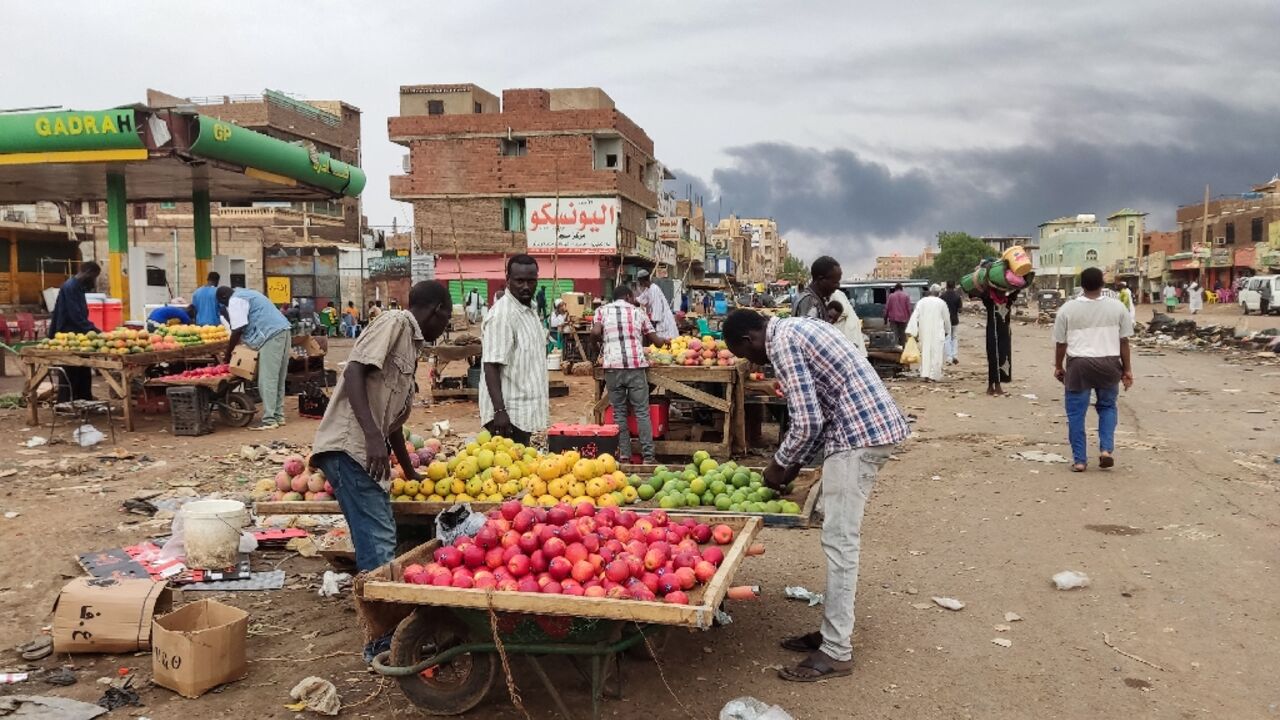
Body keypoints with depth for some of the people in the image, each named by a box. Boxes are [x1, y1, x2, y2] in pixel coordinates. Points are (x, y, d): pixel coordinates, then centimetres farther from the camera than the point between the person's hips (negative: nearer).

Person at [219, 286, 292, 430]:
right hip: (283, 330, 10)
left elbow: (237, 331, -10)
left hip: (272, 335, -10)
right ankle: (278, 416, 17)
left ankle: (269, 420, -9)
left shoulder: (235, 301, -4)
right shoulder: (246, 293, 27)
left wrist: (228, 355, -1)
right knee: (278, 379, 13)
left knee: (267, 380, -8)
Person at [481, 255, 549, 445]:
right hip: (508, 414, -9)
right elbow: (491, 366, -21)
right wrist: (500, 411, -27)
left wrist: (542, 401, 23)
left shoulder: (530, 311, 13)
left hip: (523, 412, 9)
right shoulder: (501, 315, -17)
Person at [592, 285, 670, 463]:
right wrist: (666, 340, 39)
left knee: (619, 412, 8)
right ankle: (648, 455, 1)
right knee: (642, 411, 3)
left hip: (612, 365, 1)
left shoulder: (602, 311, 13)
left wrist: (604, 342, 15)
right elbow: (655, 340, 17)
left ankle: (624, 455, 6)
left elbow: (595, 332, -6)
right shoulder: (638, 311, 15)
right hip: (636, 364, 0)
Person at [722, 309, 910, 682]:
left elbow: (806, 421, -17)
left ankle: (836, 652, 1)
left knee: (839, 540, -6)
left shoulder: (783, 343, -12)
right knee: (841, 536, 15)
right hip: (876, 424, 10)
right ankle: (833, 629, 24)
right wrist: (797, 461, 20)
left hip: (860, 432, -10)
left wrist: (780, 463, -1)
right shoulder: (796, 328, 18)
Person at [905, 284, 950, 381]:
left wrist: (913, 332, -6)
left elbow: (915, 317, -5)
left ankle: (925, 374, 9)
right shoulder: (941, 303, -3)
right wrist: (947, 331, 21)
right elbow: (946, 318, 5)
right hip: (937, 333, -2)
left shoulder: (921, 302, 1)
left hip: (924, 333, 3)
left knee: (925, 352, 12)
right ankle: (933, 376, -1)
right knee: (936, 353, 1)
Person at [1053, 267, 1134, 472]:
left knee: (1076, 413, 6)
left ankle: (1079, 460, 9)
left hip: (1079, 365, -2)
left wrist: (1058, 367, 14)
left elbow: (1060, 343, 2)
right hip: (1108, 364, 2)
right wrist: (1127, 369, 13)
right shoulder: (1117, 307, 2)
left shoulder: (1067, 309, -2)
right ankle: (1106, 449, 7)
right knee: (1107, 407, 20)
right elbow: (1124, 341, 5)